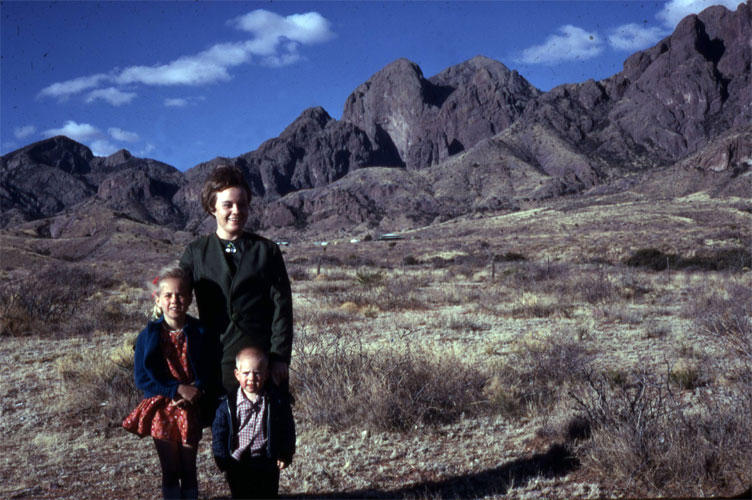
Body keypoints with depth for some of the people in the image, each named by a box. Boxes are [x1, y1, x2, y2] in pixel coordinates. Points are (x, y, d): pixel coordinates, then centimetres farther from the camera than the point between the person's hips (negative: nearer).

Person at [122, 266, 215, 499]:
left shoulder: (199, 332, -7)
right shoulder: (149, 336, -8)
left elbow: (210, 372, -3)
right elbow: (141, 378, -9)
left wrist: (198, 390, -22)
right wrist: (177, 389, -18)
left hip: (190, 410, 0)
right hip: (162, 410, 0)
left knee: (188, 470, 12)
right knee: (170, 471, 10)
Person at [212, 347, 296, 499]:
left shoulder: (277, 400, -10)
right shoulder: (227, 404, -10)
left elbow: (287, 428, 0)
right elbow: (219, 434, -3)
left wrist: (286, 455, 2)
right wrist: (223, 460, -5)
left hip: (267, 464, 0)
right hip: (237, 465, 0)